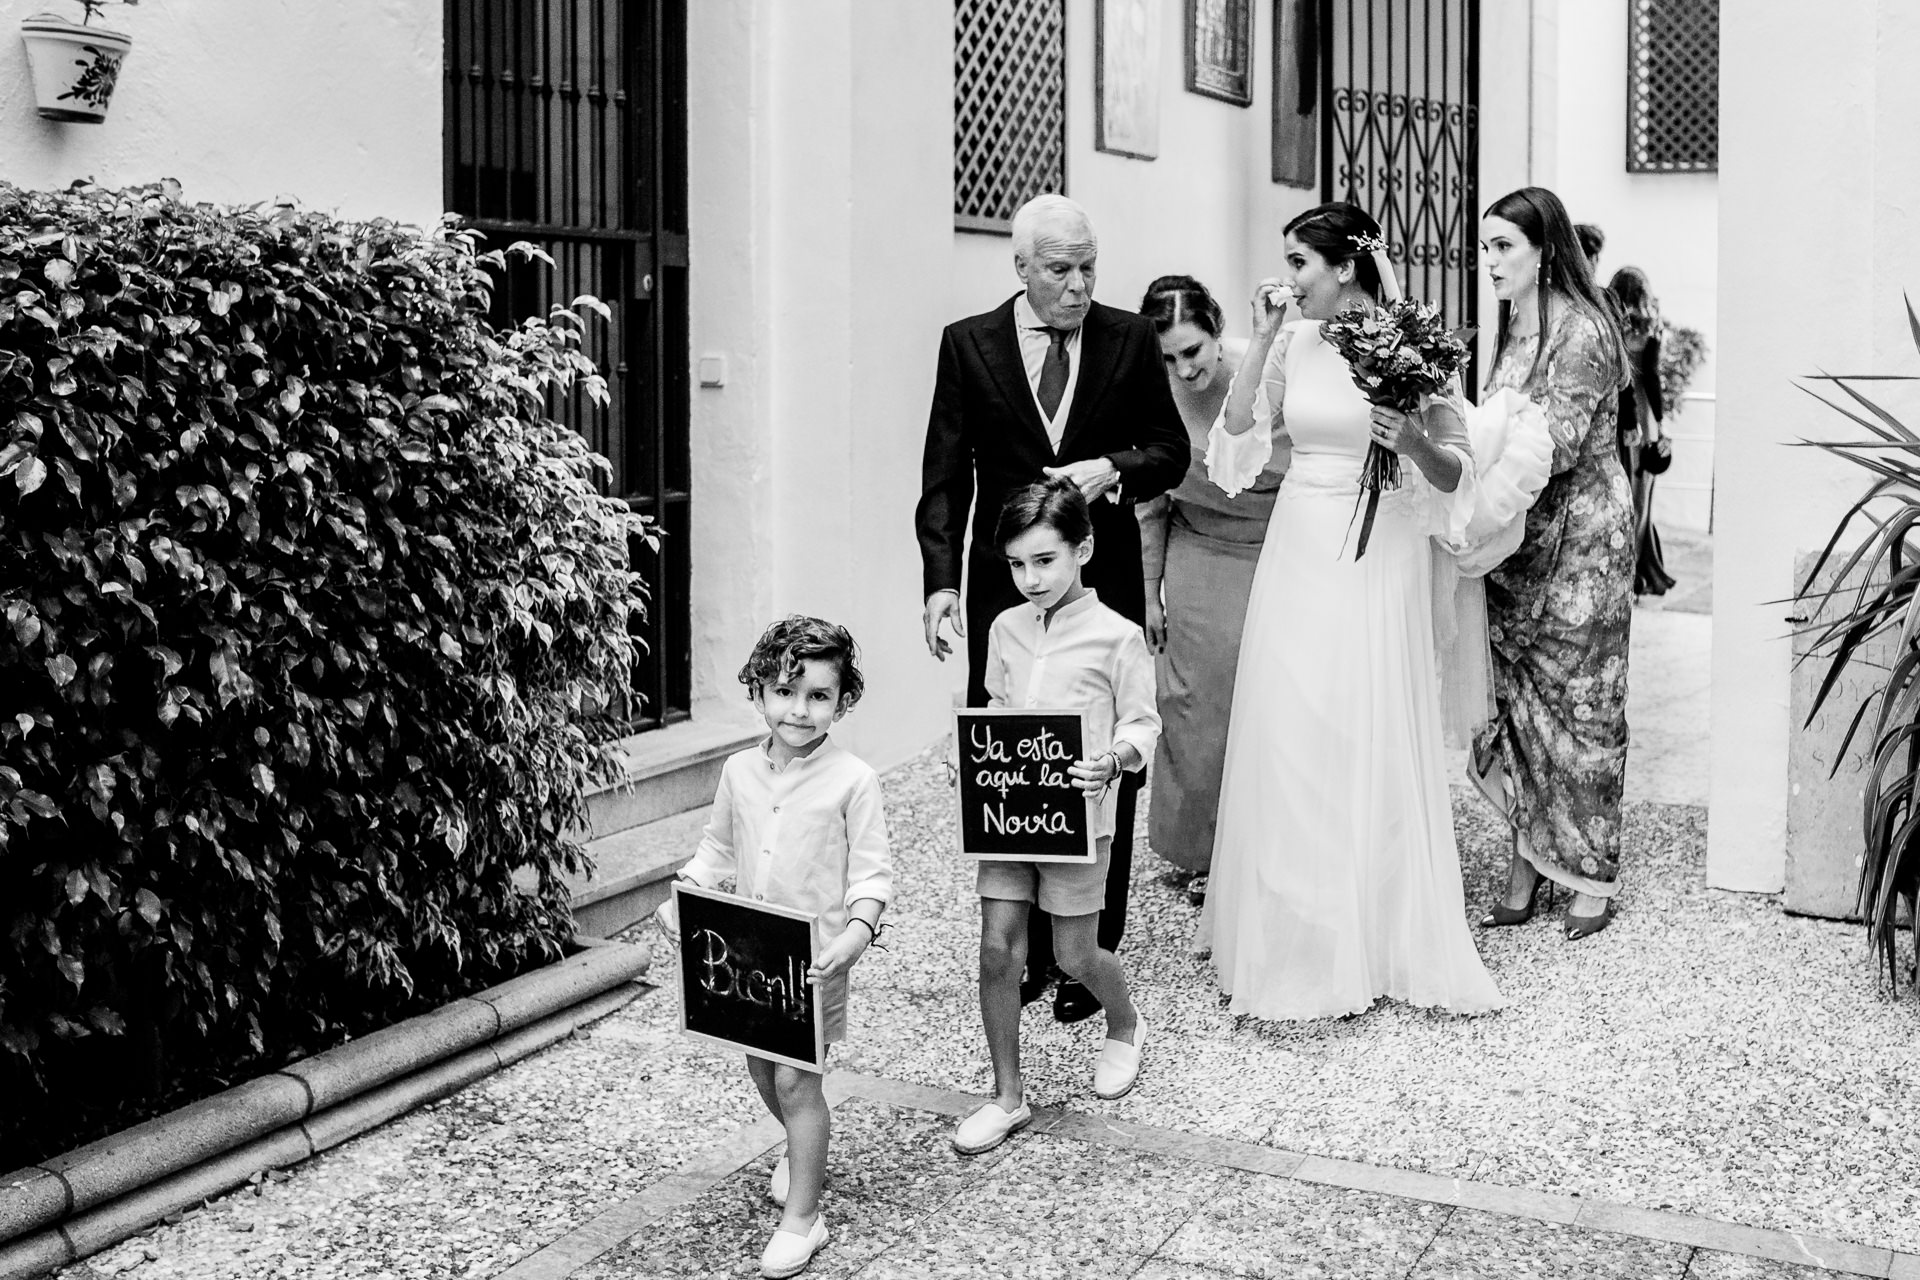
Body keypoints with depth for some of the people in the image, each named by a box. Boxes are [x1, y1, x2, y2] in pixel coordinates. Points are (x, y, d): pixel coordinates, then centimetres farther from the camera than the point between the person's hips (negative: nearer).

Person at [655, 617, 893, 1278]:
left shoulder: (852, 779, -13)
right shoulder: (739, 771, 1)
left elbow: (872, 870, -11)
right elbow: (719, 849, 13)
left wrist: (857, 930, -26)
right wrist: (681, 896, -1)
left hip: (815, 955, -5)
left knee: (796, 1079, -5)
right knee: (761, 1067, 18)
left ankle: (801, 1217, 9)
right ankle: (803, 1146, 48)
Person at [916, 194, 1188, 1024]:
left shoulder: (1130, 339, 3)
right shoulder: (968, 343, 1)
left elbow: (1170, 449, 9)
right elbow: (945, 476, -1)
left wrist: (1111, 469, -12)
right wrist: (940, 580, -13)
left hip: (1106, 585, 0)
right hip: (1004, 590, 0)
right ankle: (1020, 950, 15)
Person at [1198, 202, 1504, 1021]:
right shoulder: (1292, 344, 6)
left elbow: (1456, 474, -4)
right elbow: (1238, 439, 1)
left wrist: (1417, 444, -25)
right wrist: (1262, 339, -3)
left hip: (1376, 561, -4)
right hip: (1298, 555, 4)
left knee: (1370, 744, 2)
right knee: (1287, 743, 6)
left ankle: (1376, 942, 18)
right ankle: (1291, 939, 21)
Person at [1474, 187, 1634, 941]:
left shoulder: (1580, 329, -14)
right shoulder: (1513, 328, 11)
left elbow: (1558, 444, -20)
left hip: (1580, 535, -7)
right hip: (1517, 535, 7)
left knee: (1579, 703, 1)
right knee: (1517, 695, 6)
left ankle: (1592, 879, 12)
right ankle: (1527, 870, 14)